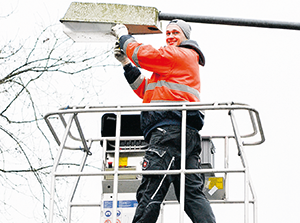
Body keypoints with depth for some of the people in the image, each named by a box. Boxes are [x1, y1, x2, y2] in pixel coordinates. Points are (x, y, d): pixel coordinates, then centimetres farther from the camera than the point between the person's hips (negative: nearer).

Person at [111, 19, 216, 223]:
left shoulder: (180, 54, 5)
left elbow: (145, 54, -3)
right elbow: (146, 91, 34)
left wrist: (124, 37, 14)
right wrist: (126, 63, 26)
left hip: (169, 130, -10)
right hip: (189, 134, 10)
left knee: (150, 191, -15)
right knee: (192, 193, 1)